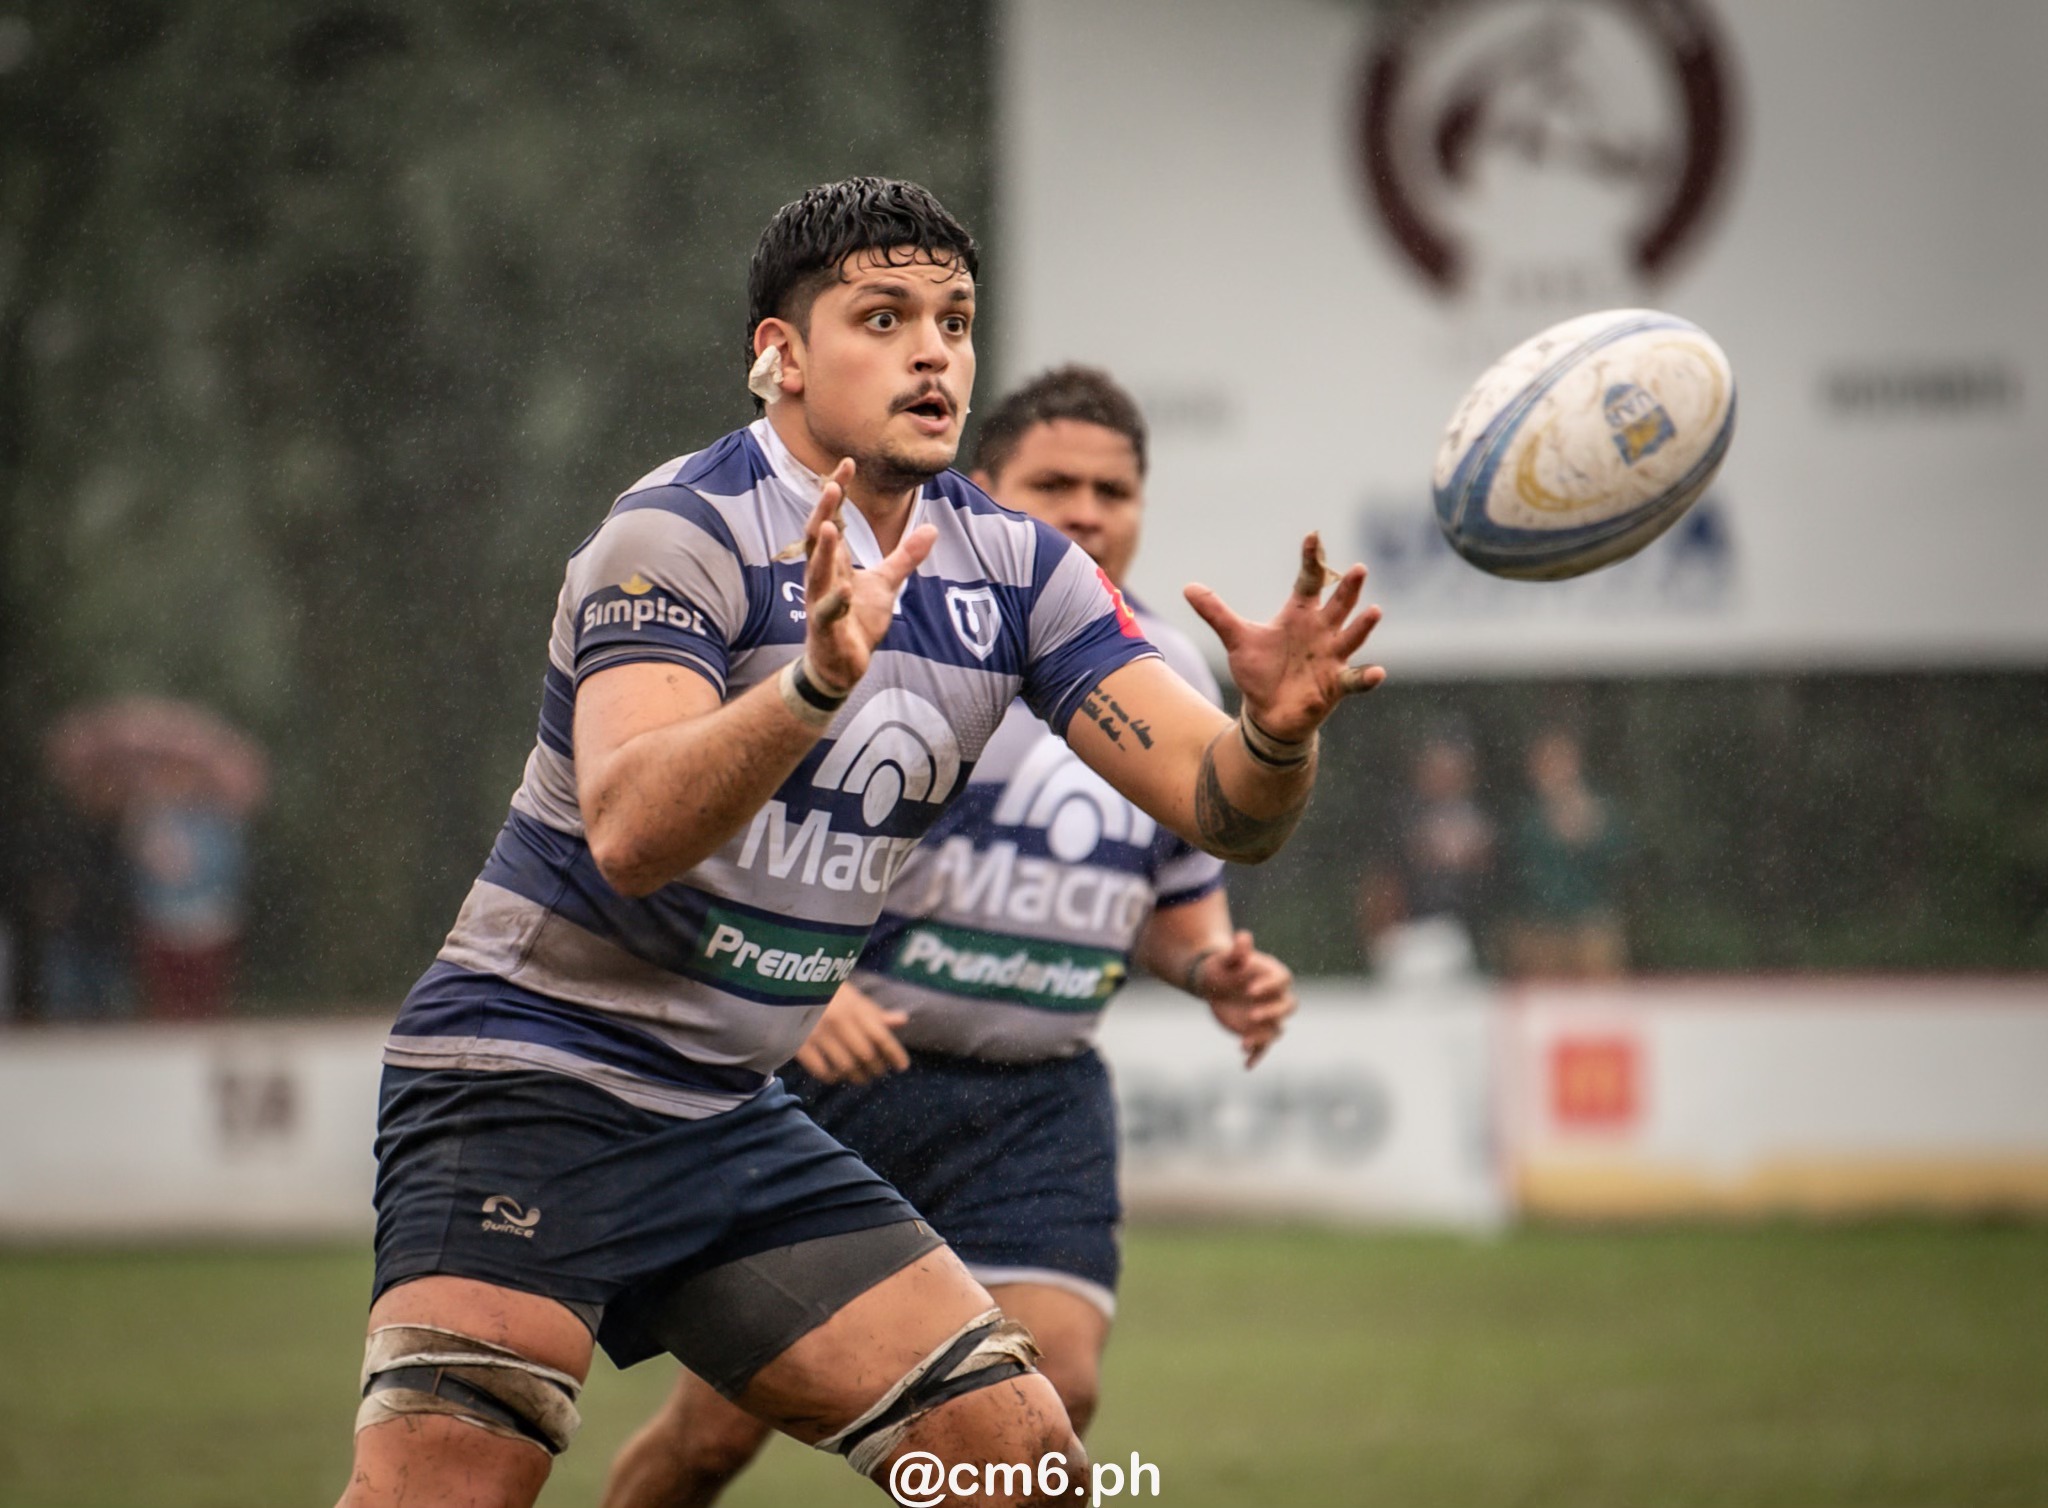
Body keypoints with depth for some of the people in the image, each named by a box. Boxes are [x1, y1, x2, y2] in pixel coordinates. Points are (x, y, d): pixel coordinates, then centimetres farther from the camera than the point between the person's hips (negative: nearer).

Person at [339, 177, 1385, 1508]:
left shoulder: (1014, 569, 5)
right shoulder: (684, 531, -15)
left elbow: (1216, 804, -2)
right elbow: (627, 828, -30)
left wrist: (1275, 733, -25)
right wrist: (817, 682, -45)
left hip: (736, 1116, 7)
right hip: (534, 1083, -7)